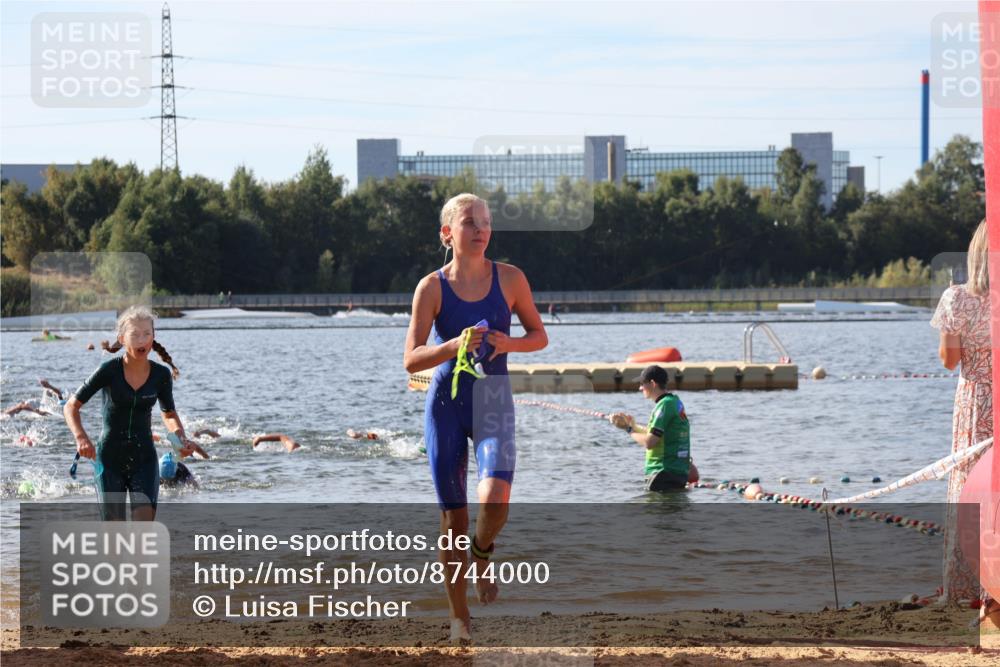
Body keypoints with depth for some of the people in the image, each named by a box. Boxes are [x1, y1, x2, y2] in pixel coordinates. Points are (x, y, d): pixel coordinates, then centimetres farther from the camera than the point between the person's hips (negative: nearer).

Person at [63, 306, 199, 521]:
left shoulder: (161, 374, -2)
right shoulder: (110, 370, -11)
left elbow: (169, 414, 16)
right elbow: (71, 406, -5)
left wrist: (181, 438, -4)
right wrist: (81, 438, -23)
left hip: (144, 458, 2)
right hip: (109, 459, -2)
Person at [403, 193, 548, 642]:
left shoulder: (510, 279, -1)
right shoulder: (432, 287, -5)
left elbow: (539, 335, 9)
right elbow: (411, 360, -7)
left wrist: (508, 343, -12)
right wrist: (455, 345, -24)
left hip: (494, 402, 0)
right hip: (445, 404, 0)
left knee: (494, 500, -24)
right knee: (453, 517, 2)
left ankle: (483, 553, 12)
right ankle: (459, 618, 18)